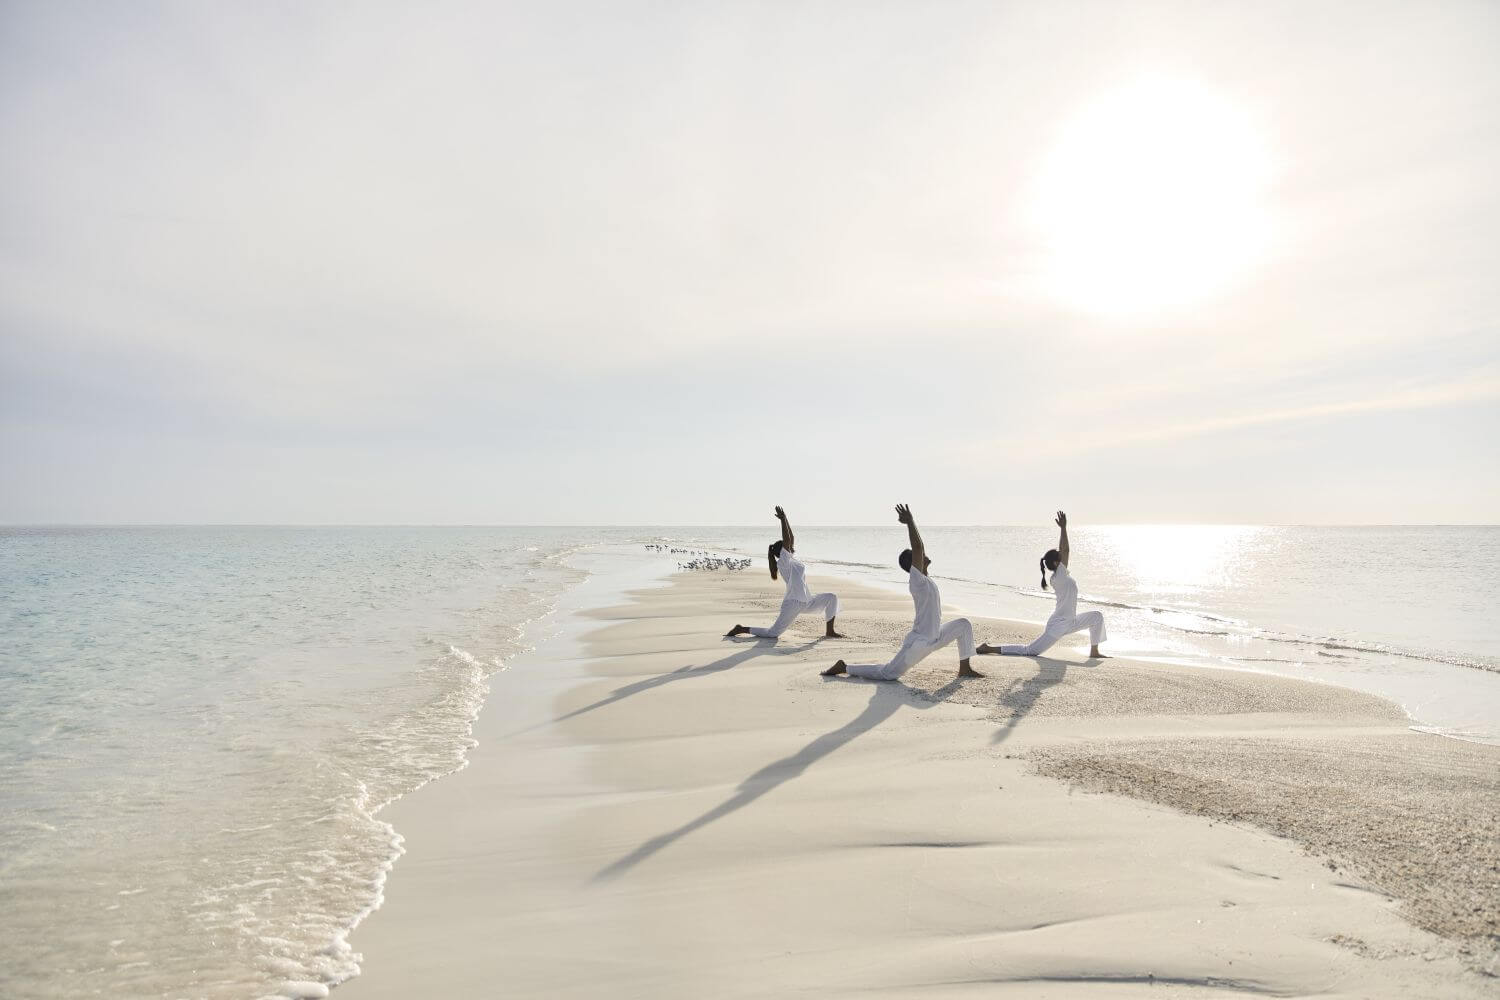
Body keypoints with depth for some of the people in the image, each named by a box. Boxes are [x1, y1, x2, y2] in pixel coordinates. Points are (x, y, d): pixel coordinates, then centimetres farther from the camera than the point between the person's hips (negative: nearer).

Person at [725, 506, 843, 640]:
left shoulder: (791, 558, 12)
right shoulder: (783, 561, -12)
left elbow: (792, 538, 13)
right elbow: (787, 539, -20)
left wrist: (785, 519, 14)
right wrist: (783, 519, -16)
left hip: (805, 602, 9)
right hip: (793, 603, -9)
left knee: (832, 598, 3)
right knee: (772, 634, -7)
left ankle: (829, 631, 5)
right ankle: (741, 629, 8)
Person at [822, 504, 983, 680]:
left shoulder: (922, 578, 5)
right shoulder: (916, 579, -20)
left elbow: (920, 547, 12)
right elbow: (917, 547, -28)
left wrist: (911, 523, 12)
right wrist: (910, 522, -22)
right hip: (918, 643, -9)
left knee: (964, 624, 10)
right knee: (887, 674, -8)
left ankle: (965, 669, 14)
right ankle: (844, 667, 4)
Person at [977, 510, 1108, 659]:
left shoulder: (1061, 575, 5)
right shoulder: (1058, 577, -19)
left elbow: (1062, 550, 12)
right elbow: (1065, 551, -26)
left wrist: (1063, 529, 5)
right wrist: (1063, 528, -22)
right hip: (1058, 625, -10)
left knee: (1097, 616, 15)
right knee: (1029, 651, -8)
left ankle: (1094, 652, 18)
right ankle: (990, 648, -5)